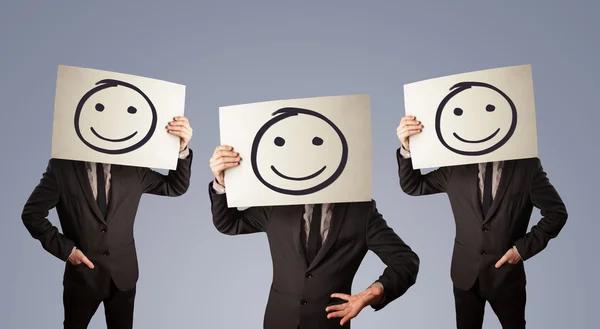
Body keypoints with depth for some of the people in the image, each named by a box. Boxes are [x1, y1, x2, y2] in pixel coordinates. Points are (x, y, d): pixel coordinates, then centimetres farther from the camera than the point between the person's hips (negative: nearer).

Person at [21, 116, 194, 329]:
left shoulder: (132, 168, -5)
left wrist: (181, 149, -20)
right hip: (82, 273, -1)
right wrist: (64, 248, -9)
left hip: (123, 274, 2)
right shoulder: (62, 166, -11)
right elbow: (32, 213, -4)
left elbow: (175, 187, -3)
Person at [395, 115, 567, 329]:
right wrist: (407, 149, -17)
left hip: (506, 272, -1)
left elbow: (557, 212, -3)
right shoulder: (456, 166, -4)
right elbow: (412, 186, 1)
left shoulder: (527, 166, -9)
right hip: (466, 272, 1)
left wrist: (524, 248, -9)